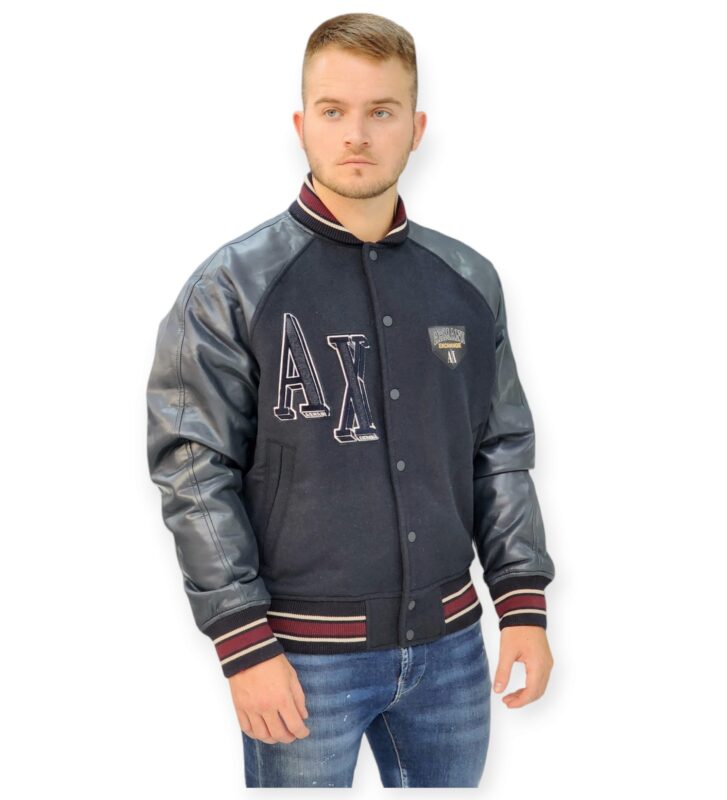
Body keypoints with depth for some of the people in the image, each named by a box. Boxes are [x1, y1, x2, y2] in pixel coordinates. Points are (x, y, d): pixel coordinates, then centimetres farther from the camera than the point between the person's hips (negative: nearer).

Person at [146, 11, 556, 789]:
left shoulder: (469, 280, 4)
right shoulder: (231, 285, -8)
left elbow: (501, 453, 9)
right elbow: (194, 475, -9)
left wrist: (523, 603, 3)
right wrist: (245, 646, -12)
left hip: (449, 645, 4)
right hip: (306, 656, -4)